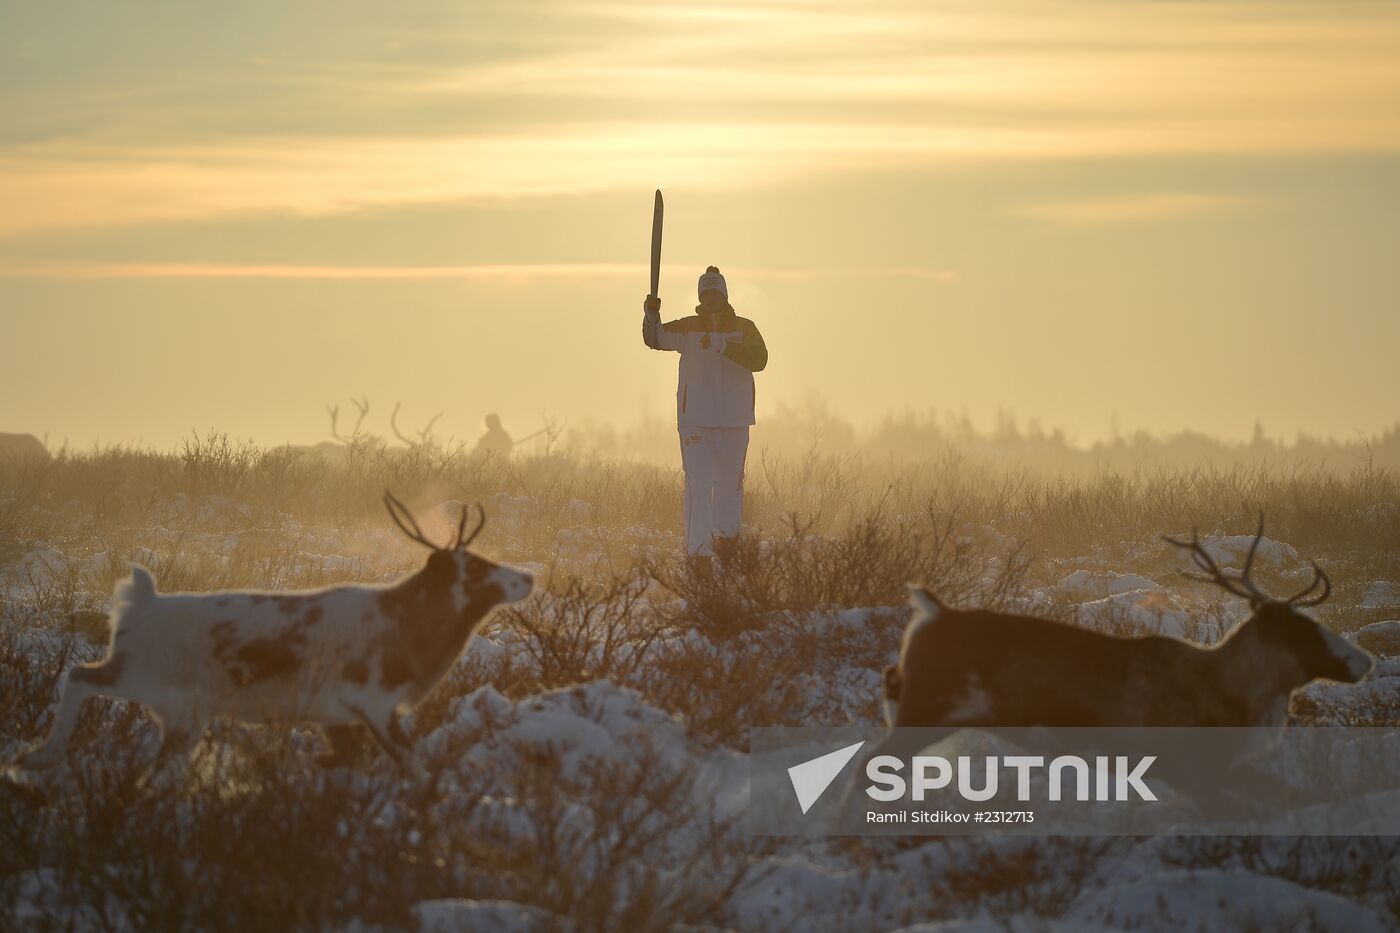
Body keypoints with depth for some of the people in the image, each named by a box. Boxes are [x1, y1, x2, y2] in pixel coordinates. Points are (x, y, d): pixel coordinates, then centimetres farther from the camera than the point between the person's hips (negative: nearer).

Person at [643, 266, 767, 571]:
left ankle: (726, 533, 38)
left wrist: (721, 346, -24)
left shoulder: (744, 329, 2)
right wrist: (651, 316, -28)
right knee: (698, 483, -9)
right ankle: (699, 549, -11)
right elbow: (655, 338, -8)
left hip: (734, 419, 1)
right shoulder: (687, 329, 3)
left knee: (730, 482, 14)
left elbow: (759, 359, -13)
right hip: (695, 418, -1)